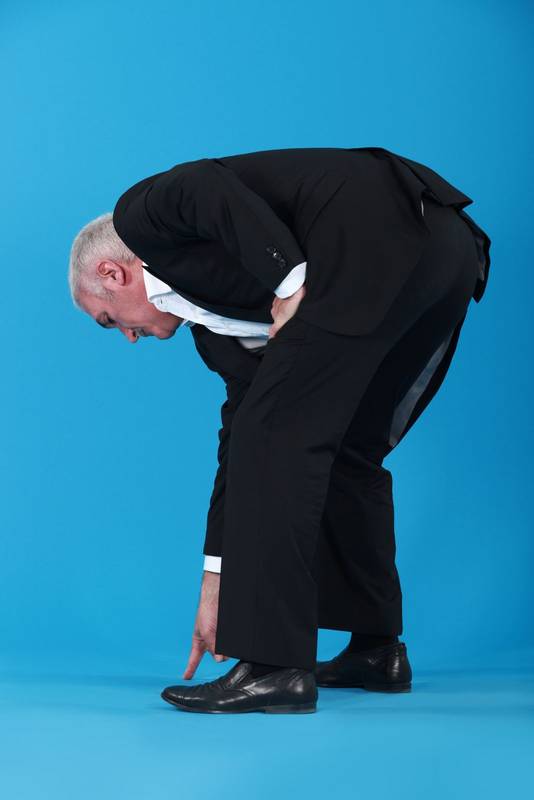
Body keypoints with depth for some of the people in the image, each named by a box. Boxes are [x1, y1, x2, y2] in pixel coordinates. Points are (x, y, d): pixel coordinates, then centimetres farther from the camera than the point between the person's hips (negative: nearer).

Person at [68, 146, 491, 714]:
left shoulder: (141, 212, 13)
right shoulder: (214, 326, 29)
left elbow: (212, 187, -10)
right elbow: (241, 448, 29)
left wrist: (289, 286, -11)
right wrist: (215, 588, 32)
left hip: (383, 231, -10)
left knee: (274, 435, -5)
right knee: (348, 451, 21)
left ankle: (274, 666, -4)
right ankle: (378, 647, 26)